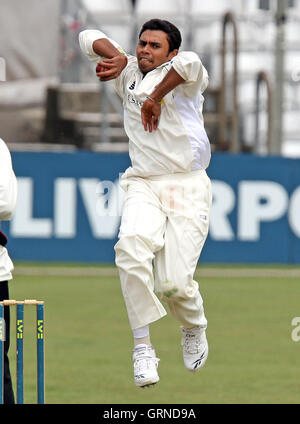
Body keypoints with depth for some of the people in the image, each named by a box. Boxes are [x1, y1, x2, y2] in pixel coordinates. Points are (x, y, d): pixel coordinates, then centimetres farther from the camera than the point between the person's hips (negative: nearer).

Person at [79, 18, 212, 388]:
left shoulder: (180, 76, -1)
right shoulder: (129, 73, 15)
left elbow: (190, 64, -27)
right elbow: (88, 38, 19)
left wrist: (155, 98, -18)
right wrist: (118, 57, 2)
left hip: (187, 187, -4)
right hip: (143, 186, 4)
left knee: (174, 282, -12)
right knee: (131, 246, -28)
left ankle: (194, 329, 24)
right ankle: (142, 346, -24)